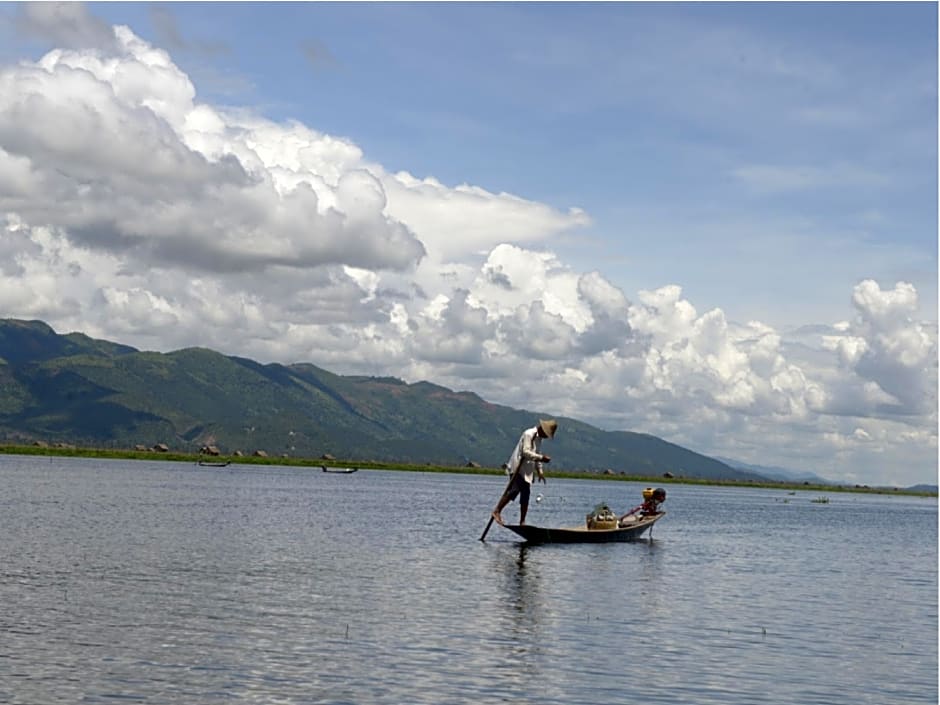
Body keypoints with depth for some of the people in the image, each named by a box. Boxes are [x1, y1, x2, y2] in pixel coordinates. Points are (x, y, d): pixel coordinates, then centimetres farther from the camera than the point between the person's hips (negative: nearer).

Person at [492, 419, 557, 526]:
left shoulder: (539, 438, 18)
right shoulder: (528, 434, -11)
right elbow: (526, 452, -21)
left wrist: (540, 471, 16)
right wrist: (541, 457, -24)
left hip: (527, 471, 9)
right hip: (518, 468, -9)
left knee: (525, 496, 5)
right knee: (514, 490, -21)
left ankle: (522, 521, 8)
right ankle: (497, 511, -16)